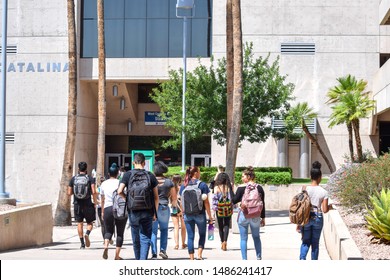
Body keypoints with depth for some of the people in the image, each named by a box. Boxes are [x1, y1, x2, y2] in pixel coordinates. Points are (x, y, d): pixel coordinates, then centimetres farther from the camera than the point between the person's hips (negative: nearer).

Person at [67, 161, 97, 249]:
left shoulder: (73, 179, 3)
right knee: (90, 223, 11)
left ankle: (82, 244, 6)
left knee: (79, 223, 8)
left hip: (77, 204, 2)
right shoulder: (89, 178, -3)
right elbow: (93, 192, -13)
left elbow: (69, 193, 3)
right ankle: (87, 234, -19)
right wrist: (95, 202, 0)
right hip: (87, 204, -2)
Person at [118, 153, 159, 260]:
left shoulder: (128, 174, -1)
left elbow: (120, 191, -10)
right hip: (147, 211, 0)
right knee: (145, 239, 2)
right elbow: (156, 197, 2)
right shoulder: (150, 175, 1)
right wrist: (155, 213, 9)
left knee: (136, 239, 13)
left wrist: (127, 199, 10)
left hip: (133, 211, 0)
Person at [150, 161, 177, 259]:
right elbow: (174, 197, 6)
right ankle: (163, 250, 7)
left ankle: (154, 253, 0)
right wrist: (174, 204, 25)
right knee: (164, 229, 19)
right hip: (164, 208, 1)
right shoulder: (169, 182, 0)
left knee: (153, 231, 4)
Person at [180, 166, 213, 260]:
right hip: (200, 214, -3)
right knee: (202, 235, 14)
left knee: (190, 236, 8)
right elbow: (206, 202, -7)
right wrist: (210, 216, -2)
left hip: (188, 215, 3)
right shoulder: (202, 185, -7)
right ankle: (199, 254, -1)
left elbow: (182, 201, 6)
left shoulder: (183, 186, 3)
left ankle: (191, 258, 9)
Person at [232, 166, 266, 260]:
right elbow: (263, 204, 5)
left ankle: (244, 259, 1)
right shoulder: (259, 188, 1)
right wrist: (263, 218, 12)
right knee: (256, 237, 19)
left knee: (243, 238, 4)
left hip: (243, 215, -3)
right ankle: (259, 257, 21)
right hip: (256, 216, 3)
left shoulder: (241, 188, -9)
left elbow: (234, 200, -5)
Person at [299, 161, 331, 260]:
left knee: (306, 242, 11)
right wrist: (330, 206, 16)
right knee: (315, 243, 12)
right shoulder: (324, 192, -7)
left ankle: (302, 258, -15)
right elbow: (324, 210, -7)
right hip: (318, 218, 0)